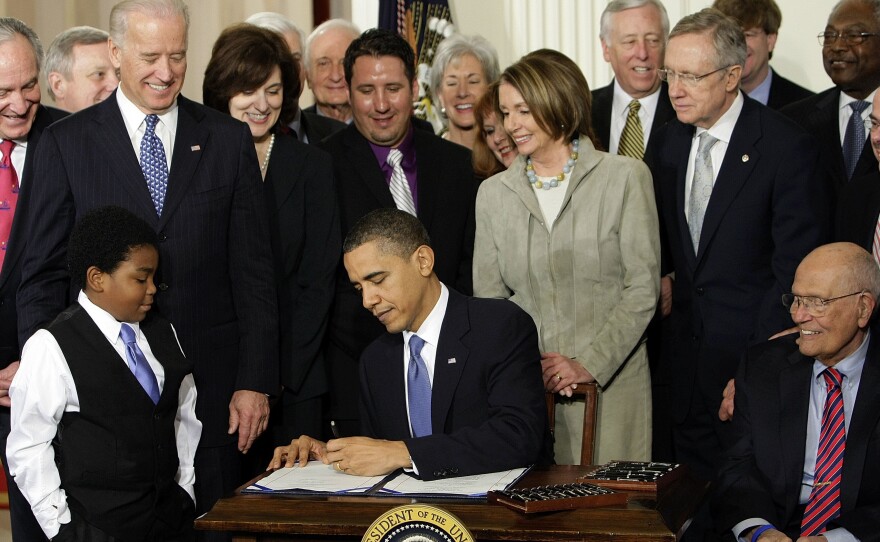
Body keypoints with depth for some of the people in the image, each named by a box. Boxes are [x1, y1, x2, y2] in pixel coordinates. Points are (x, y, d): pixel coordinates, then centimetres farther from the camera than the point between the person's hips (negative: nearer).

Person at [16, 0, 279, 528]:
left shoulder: (229, 139, 6)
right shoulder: (66, 143, 3)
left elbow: (254, 271, 5)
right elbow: (43, 276, 3)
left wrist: (255, 382, -1)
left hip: (211, 389, 1)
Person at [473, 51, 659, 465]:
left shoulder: (624, 178, 0)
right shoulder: (494, 192, 9)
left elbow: (642, 287, -4)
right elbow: (488, 295, 8)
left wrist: (590, 364, -12)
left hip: (611, 383, -2)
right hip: (521, 386, 2)